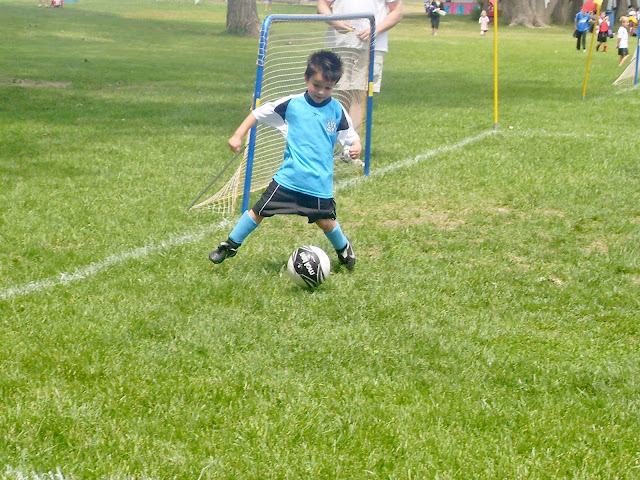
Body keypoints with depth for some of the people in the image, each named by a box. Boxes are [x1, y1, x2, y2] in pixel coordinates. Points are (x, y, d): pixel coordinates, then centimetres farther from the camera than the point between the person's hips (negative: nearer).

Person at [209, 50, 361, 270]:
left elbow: (350, 135, 6)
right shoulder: (292, 104, -4)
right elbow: (258, 113, 5)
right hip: (289, 177, 0)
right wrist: (238, 136, -1)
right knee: (259, 211, 2)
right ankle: (230, 246, 18)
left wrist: (356, 146, -17)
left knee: (325, 221, 2)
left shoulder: (337, 110, -1)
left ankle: (344, 249, 33)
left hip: (320, 182, 0)